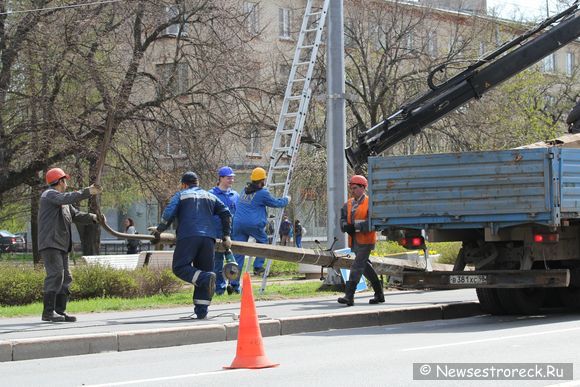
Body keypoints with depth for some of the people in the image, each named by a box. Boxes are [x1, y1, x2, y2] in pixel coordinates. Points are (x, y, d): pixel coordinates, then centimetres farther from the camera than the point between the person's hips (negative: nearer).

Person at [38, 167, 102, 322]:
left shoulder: (64, 203, 26)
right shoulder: (49, 195, -5)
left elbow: (76, 215, 22)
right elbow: (67, 198, -23)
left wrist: (93, 217, 5)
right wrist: (88, 192, -24)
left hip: (61, 245, 10)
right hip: (50, 244, -10)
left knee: (65, 278, 8)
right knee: (55, 274, -18)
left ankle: (60, 311, 11)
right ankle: (48, 312, -21)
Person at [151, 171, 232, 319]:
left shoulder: (181, 195, 14)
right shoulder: (210, 196, 26)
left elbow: (168, 213, -1)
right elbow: (226, 213, 19)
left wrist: (158, 231, 11)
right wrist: (226, 236, 22)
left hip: (188, 236, -4)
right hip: (208, 238, 4)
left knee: (180, 267, -1)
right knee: (204, 269, 7)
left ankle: (205, 278, -29)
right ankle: (201, 311, -1)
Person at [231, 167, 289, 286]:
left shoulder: (245, 190, 17)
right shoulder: (262, 193, -4)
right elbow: (276, 203, 7)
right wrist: (286, 200, 26)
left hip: (238, 223, 5)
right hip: (253, 224, -5)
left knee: (238, 254, 3)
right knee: (263, 241, 26)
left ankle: (234, 284, 0)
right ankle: (258, 266, 15)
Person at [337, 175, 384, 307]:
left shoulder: (370, 203, -9)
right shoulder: (348, 204, 14)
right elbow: (343, 219, 9)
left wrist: (356, 226, -24)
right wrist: (346, 226, -14)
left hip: (366, 241, -8)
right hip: (354, 241, 8)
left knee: (357, 267, -14)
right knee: (365, 266, 15)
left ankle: (349, 296, -18)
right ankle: (379, 294, 27)